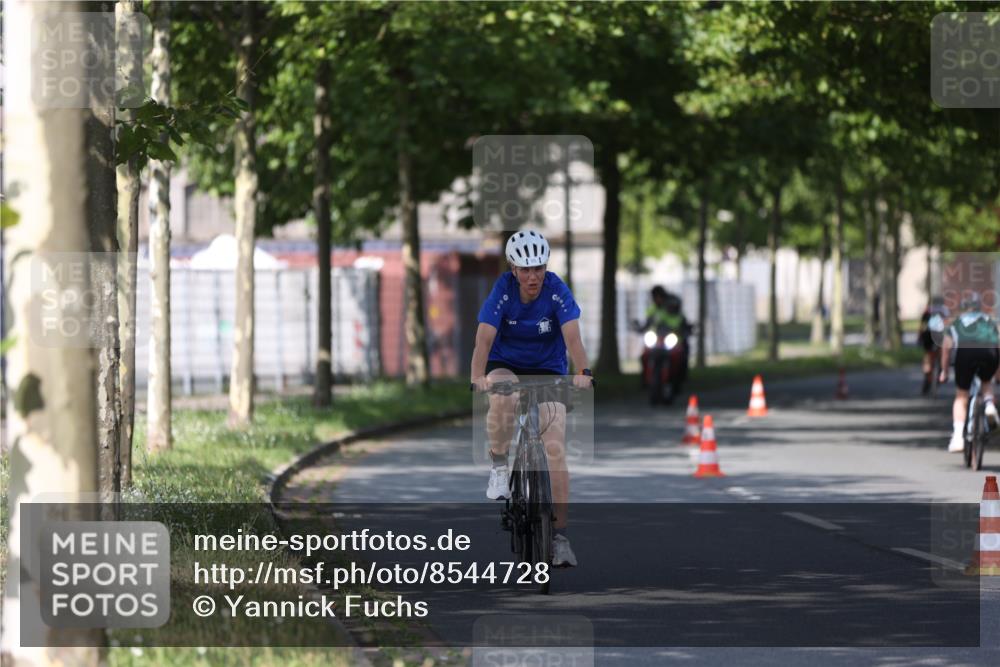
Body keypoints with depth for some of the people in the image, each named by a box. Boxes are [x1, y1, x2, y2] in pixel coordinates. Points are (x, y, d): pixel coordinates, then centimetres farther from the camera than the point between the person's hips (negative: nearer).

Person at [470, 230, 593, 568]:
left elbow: (572, 336, -29)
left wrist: (583, 372, -47)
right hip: (505, 366, -1)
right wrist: (478, 376, -46)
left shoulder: (557, 291, -18)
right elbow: (484, 338, -29)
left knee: (556, 449, -13)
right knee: (502, 398, -38)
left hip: (548, 372, 1)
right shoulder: (502, 290, -19)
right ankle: (499, 466, -13)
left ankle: (560, 536, -8)